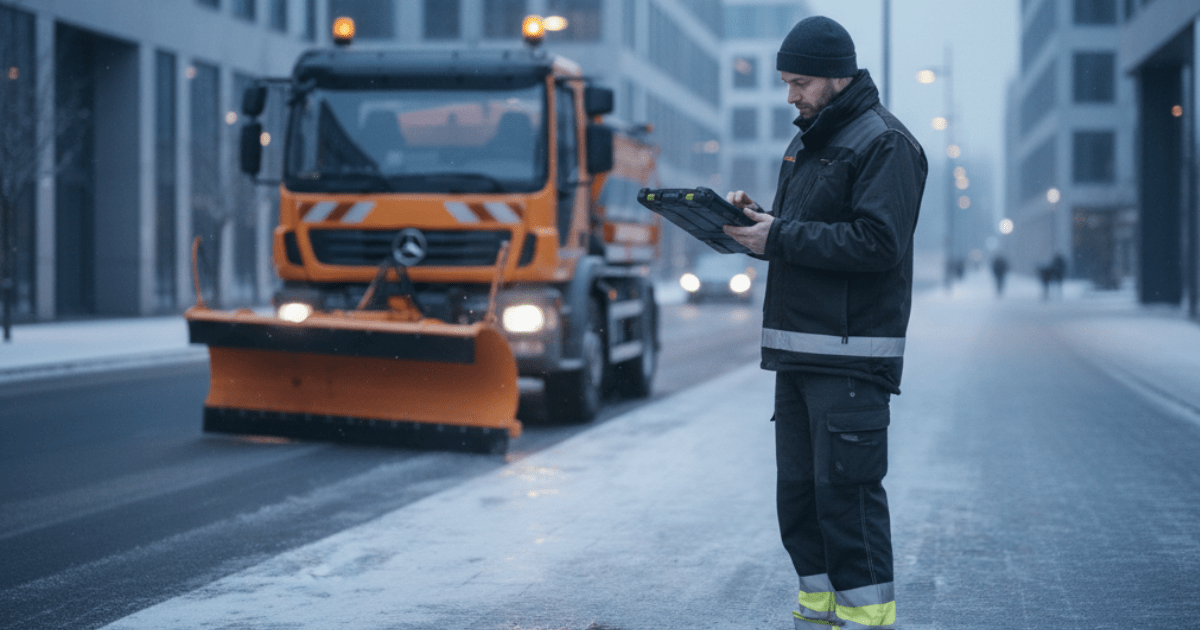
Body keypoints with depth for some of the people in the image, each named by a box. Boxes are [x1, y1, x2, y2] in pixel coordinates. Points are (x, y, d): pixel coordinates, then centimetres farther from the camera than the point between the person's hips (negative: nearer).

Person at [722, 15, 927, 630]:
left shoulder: (885, 143, -9)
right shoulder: (807, 143, 20)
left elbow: (878, 242, -20)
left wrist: (780, 237, -18)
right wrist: (754, 216, 3)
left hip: (852, 356, -9)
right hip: (795, 349, 9)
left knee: (846, 488, -9)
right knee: (798, 489, 10)